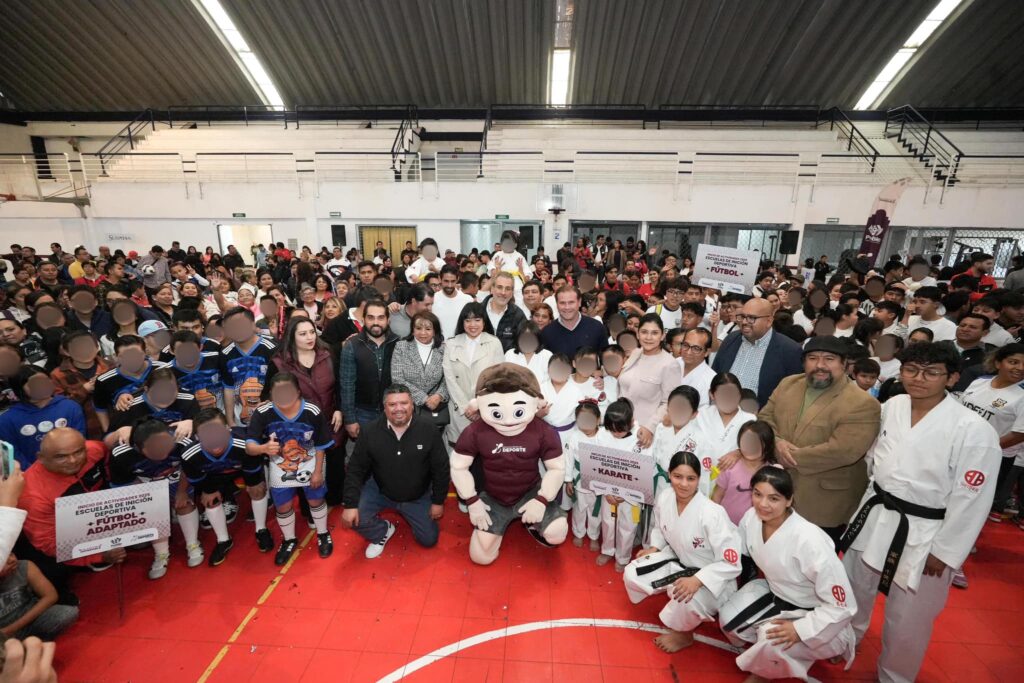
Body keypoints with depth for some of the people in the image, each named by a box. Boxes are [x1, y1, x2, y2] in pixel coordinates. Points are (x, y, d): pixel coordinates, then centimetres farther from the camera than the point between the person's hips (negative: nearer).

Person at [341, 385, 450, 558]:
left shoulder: (428, 428, -22)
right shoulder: (370, 432, -19)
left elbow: (441, 468, -12)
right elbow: (356, 469, -9)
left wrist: (438, 501, -6)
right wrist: (350, 504, -16)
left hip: (418, 496, 0)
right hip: (380, 491, 0)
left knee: (429, 539, 4)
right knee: (355, 519, -21)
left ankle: (409, 515, 35)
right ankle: (382, 532, 14)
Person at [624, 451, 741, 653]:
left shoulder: (712, 514, -31)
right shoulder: (664, 498, -14)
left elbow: (731, 564, -25)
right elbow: (659, 528, 9)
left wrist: (697, 580, -34)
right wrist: (654, 548, -8)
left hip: (712, 576, -6)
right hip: (679, 562, 6)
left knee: (687, 600, -36)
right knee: (631, 575, -9)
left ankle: (683, 634, 3)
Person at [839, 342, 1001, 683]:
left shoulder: (974, 430, -19)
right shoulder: (891, 407, -4)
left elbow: (971, 500, -15)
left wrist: (944, 552, -12)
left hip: (924, 535, -5)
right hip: (874, 517, 5)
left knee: (906, 620, 11)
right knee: (853, 591, 23)